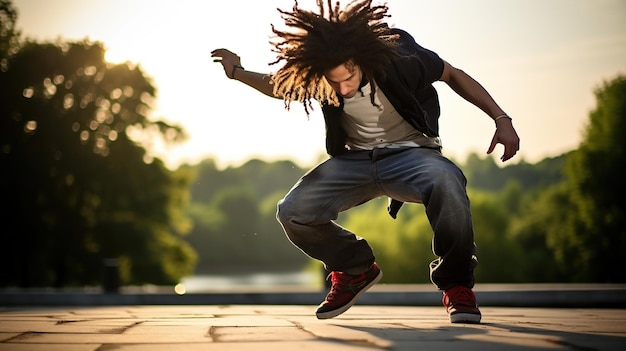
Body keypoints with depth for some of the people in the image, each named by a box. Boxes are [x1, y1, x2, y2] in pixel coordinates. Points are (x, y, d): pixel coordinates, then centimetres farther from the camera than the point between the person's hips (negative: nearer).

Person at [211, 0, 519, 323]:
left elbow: (454, 76, -6)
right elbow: (280, 87, 12)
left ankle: (456, 285, -17)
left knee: (446, 183, -39)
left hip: (410, 152, -3)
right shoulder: (315, 81, -14)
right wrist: (237, 73, 4)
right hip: (355, 160, 4)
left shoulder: (401, 58, -23)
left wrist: (501, 119, -11)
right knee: (292, 212, -17)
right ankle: (355, 270, 11)